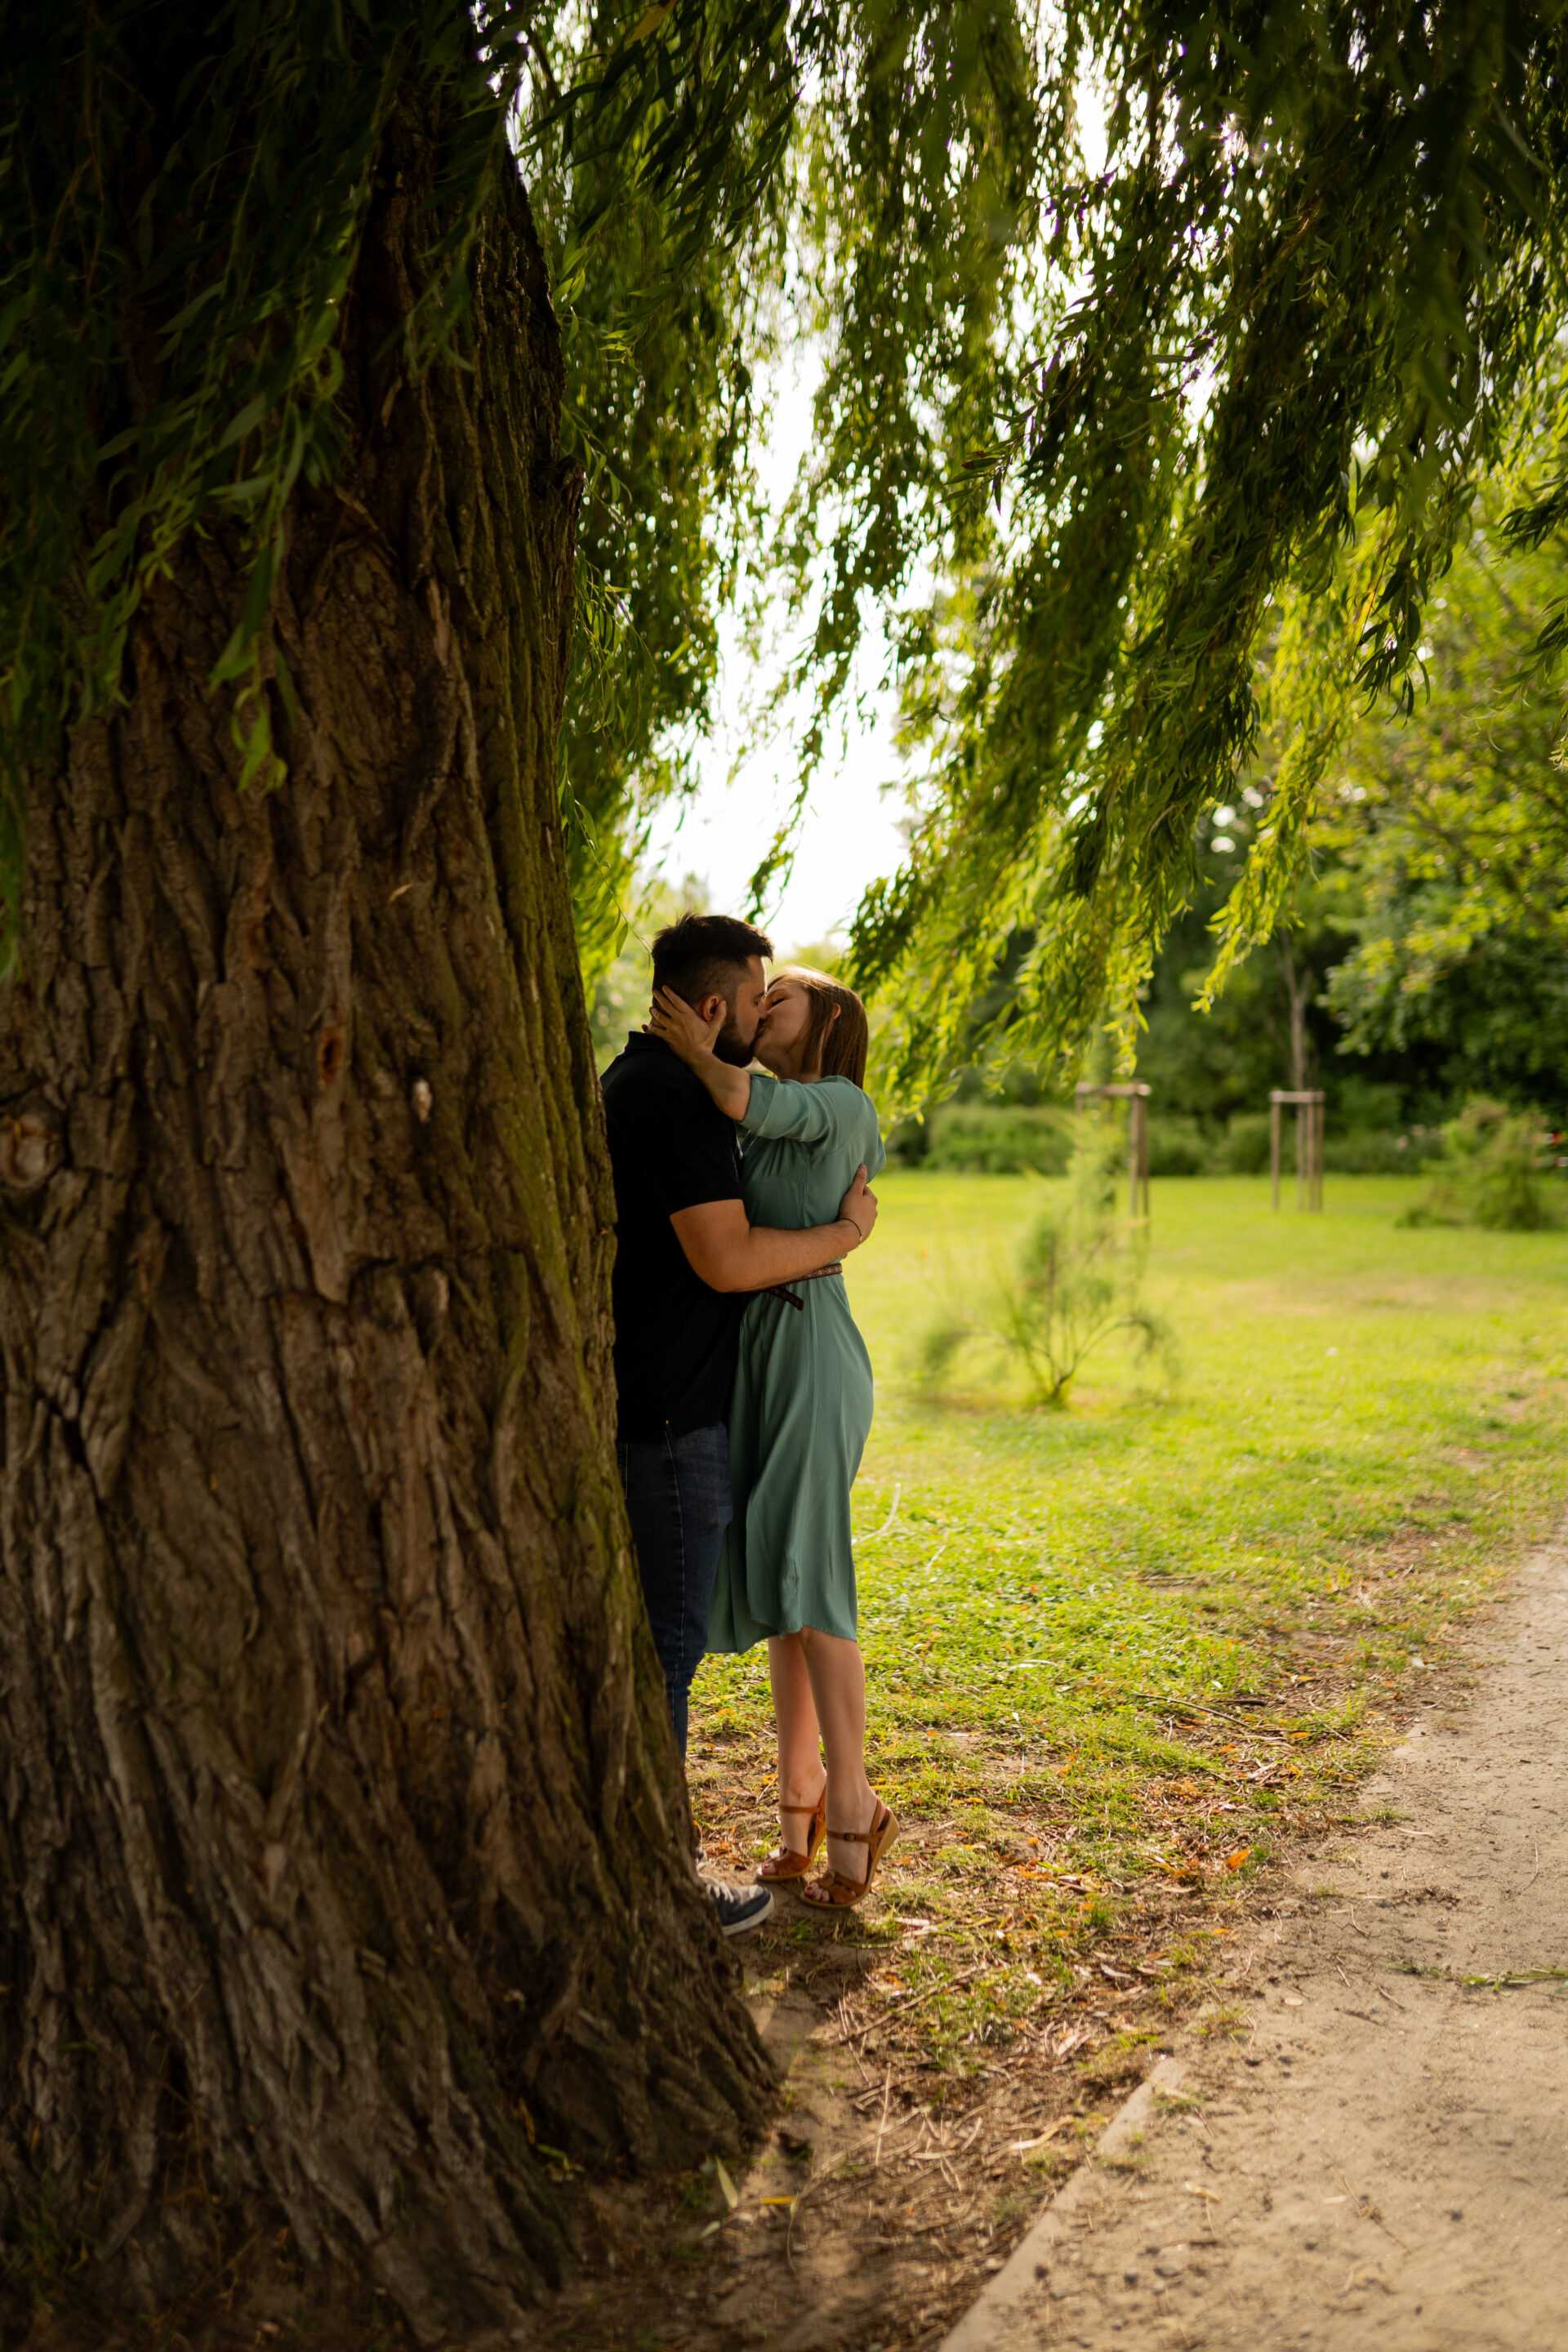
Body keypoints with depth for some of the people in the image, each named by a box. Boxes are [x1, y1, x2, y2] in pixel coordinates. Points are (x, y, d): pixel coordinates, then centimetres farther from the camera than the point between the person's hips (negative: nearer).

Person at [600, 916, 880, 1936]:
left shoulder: (634, 1081, 15)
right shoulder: (678, 1097, -19)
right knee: (667, 1638, -3)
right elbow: (727, 1260, -24)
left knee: (642, 1627, 17)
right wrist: (847, 1231, -11)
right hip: (670, 1411, -10)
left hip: (635, 1396, 10)